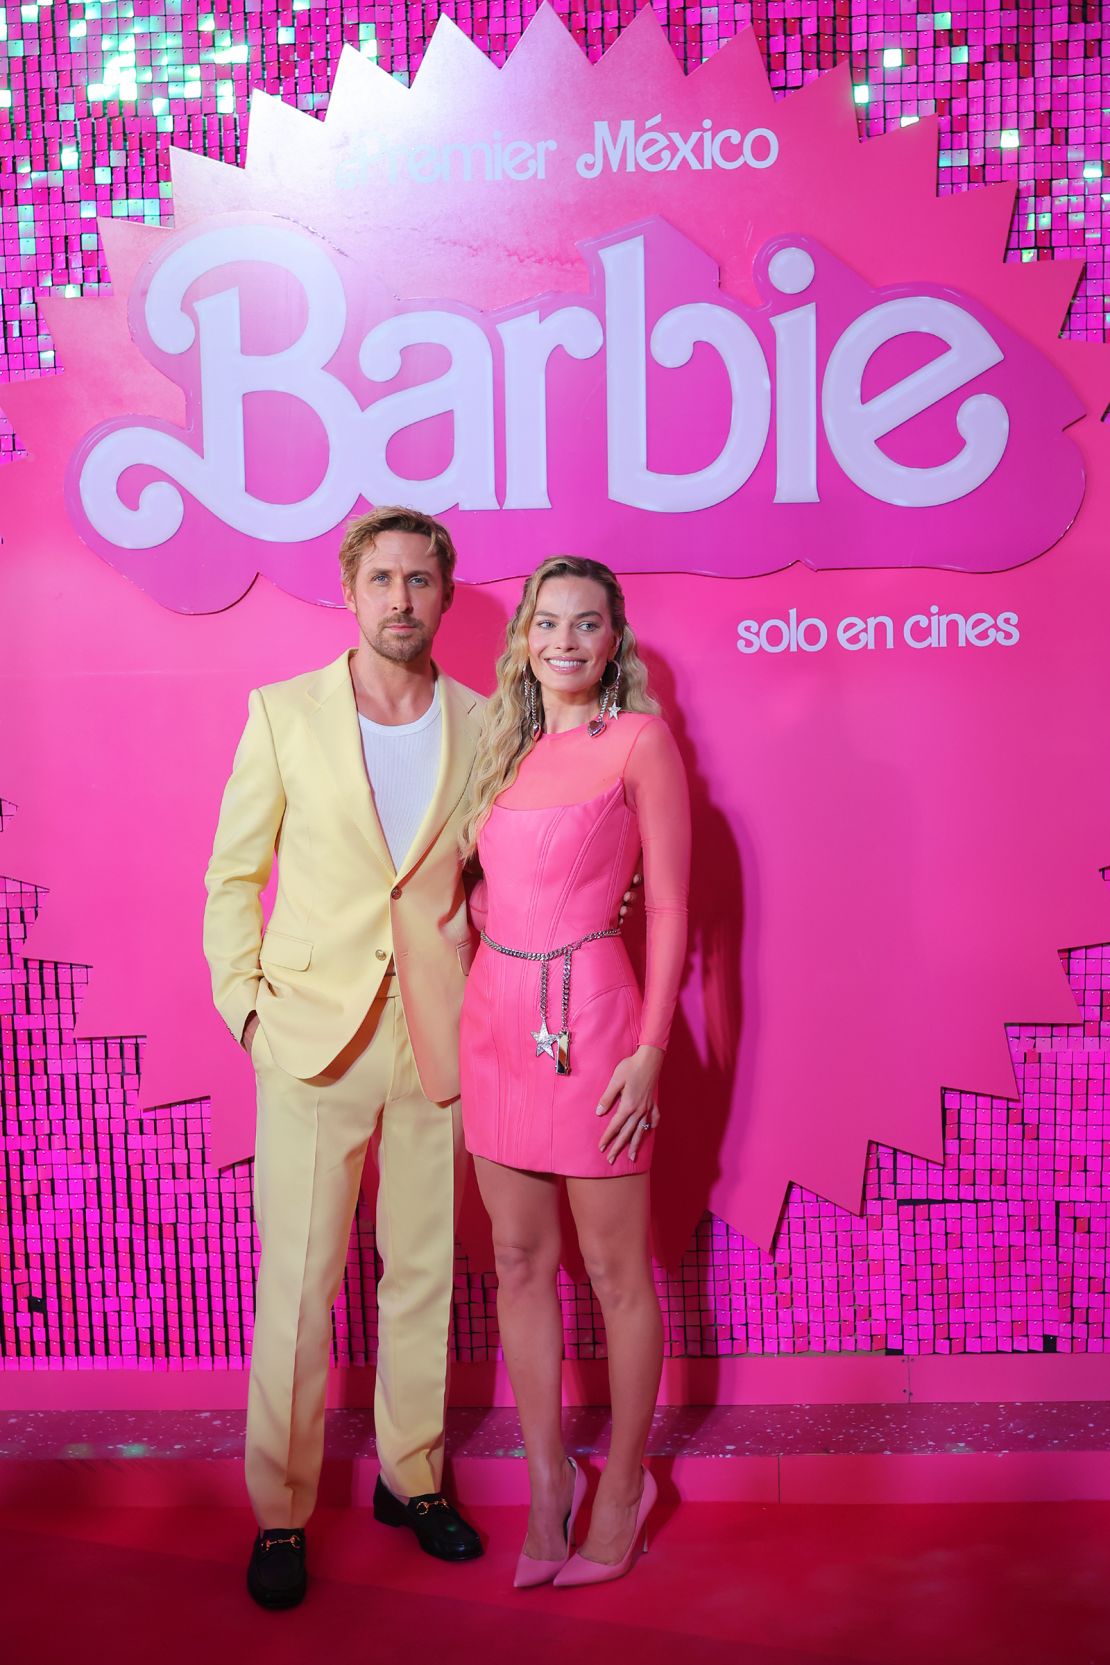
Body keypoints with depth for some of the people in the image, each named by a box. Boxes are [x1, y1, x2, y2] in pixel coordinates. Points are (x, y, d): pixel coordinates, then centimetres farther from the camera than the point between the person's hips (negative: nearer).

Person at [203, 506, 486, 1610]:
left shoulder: (482, 725, 2)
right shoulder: (284, 713, -1)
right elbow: (232, 875, 4)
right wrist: (244, 1001, -3)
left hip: (437, 1041, 2)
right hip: (313, 1035, -2)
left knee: (424, 1270, 14)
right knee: (296, 1284, 5)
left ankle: (412, 1475, 34)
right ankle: (279, 1510, 24)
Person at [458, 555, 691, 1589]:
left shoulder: (639, 740, -5)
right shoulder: (504, 746, 12)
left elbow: (670, 905, -7)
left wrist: (650, 1050, -12)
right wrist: (472, 1012, 4)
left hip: (589, 1016, -5)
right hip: (494, 1012, 6)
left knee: (613, 1269, 6)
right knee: (520, 1259, 12)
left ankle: (623, 1487, 26)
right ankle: (548, 1479, 28)